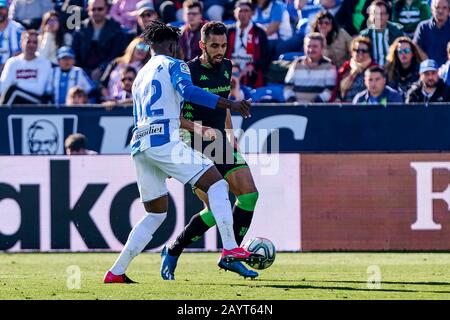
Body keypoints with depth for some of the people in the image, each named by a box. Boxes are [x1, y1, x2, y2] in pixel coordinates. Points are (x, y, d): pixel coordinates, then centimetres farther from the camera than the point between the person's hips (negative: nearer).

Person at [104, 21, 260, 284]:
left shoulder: (140, 77, 29)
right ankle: (230, 249, -20)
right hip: (165, 141, -8)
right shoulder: (173, 65, 6)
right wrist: (230, 105, -16)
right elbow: (188, 91, -14)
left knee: (156, 214, 17)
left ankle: (116, 272, 11)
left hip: (139, 145, 8)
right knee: (217, 184, -4)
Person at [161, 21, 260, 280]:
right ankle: (172, 254, 1)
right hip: (195, 149, -8)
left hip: (221, 143, 8)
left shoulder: (226, 67, 10)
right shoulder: (188, 72, -14)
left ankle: (230, 257, 5)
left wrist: (230, 135, 17)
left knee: (249, 194, -4)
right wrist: (198, 129, -24)